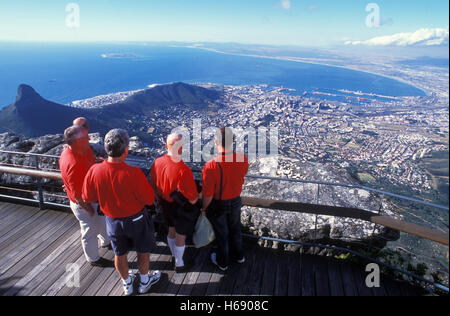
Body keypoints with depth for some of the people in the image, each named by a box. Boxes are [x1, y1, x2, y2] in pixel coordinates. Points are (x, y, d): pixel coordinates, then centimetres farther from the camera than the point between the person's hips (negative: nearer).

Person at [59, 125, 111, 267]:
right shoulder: (73, 164, -38)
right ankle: (93, 259, 41)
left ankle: (107, 241, 60)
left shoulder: (84, 149, -11)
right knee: (90, 231, 15)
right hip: (84, 204, -9)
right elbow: (78, 194, -29)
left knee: (102, 220, 31)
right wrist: (89, 210, -17)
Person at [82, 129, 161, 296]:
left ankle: (127, 284, 48)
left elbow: (88, 197, -6)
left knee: (120, 254, 25)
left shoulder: (94, 170, -22)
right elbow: (149, 199, -22)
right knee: (143, 251, 23)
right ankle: (144, 281, 45)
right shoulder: (133, 173, -33)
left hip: (112, 220, 4)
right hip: (136, 219, -3)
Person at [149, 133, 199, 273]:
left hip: (165, 205, 7)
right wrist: (198, 194, -4)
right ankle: (179, 264, 37)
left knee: (171, 231, 29)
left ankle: (174, 254, 54)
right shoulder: (183, 170, -34)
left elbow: (154, 185, 2)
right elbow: (193, 199, -27)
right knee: (180, 236, 16)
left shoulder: (157, 162, -15)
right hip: (181, 208, -6)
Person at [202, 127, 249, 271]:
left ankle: (222, 262, 44)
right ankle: (239, 255, 52)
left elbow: (208, 195, -25)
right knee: (235, 228, 29)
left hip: (218, 205, -3)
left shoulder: (211, 166, -35)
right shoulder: (242, 159, -21)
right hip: (236, 201, 4)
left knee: (221, 233, 20)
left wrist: (204, 209, -6)